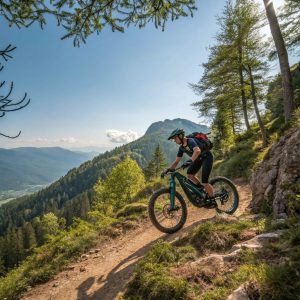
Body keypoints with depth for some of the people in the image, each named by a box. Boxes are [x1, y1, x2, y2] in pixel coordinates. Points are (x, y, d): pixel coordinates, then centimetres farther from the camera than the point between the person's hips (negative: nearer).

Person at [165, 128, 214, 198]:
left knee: (204, 182, -13)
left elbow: (198, 151, -48)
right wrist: (168, 169, -13)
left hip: (207, 157, -8)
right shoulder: (181, 148, -4)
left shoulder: (191, 141, -28)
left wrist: (190, 161, -59)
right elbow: (176, 161, -1)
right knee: (189, 174, -7)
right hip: (198, 158, 8)